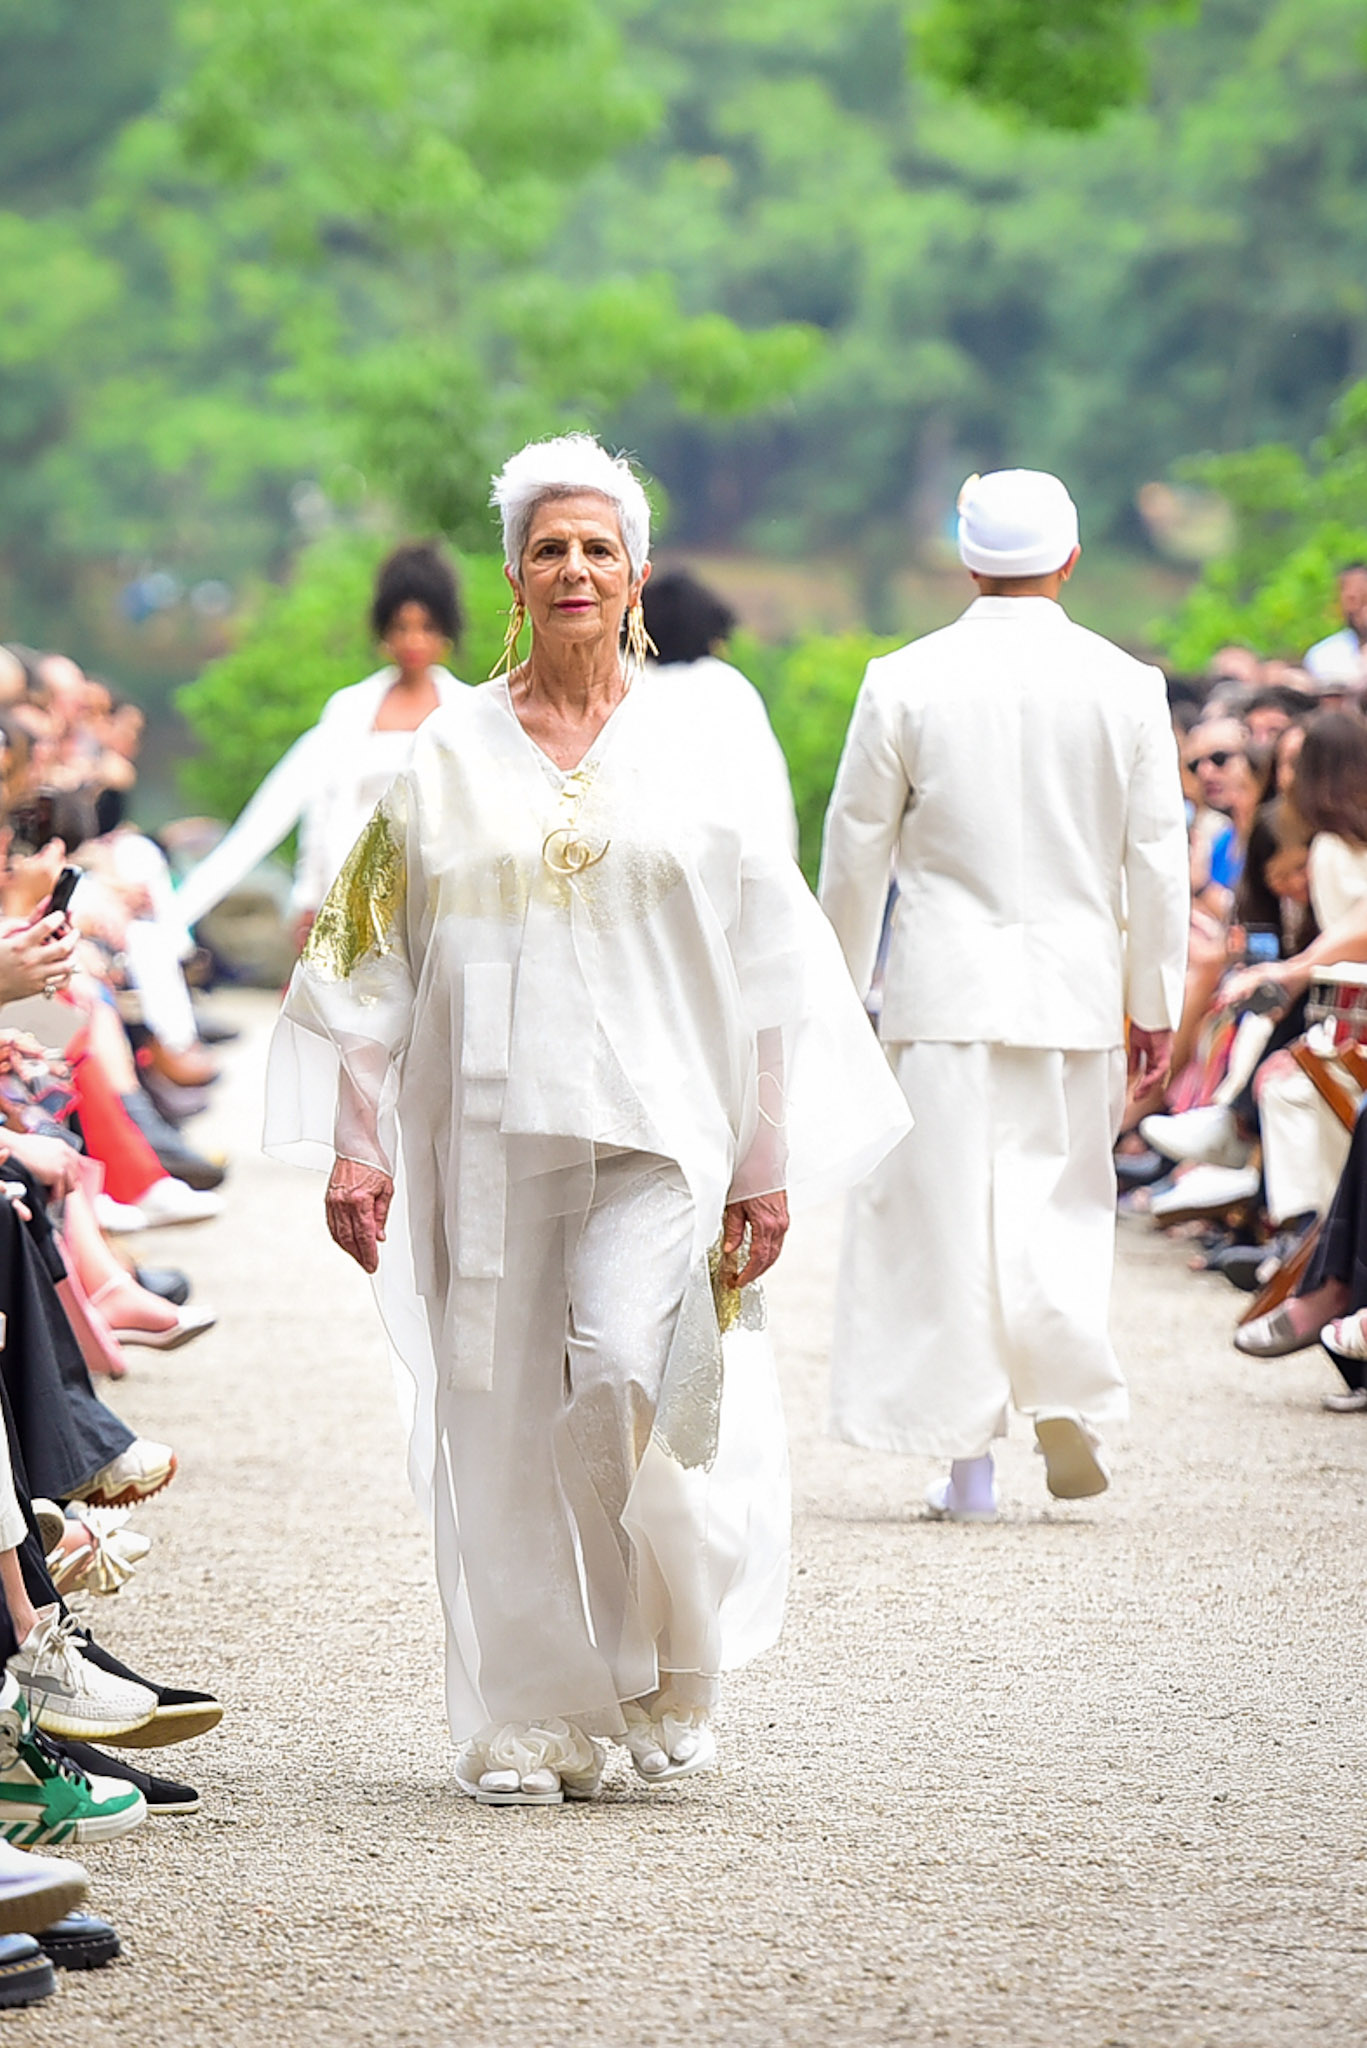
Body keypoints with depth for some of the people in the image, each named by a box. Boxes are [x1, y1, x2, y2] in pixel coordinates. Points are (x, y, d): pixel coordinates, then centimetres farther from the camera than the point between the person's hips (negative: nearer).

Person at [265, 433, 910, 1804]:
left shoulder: (694, 752, 6)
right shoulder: (449, 755, 7)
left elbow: (764, 968, 6)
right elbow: (373, 955, 7)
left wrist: (769, 1162, 1)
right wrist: (355, 1146, 1)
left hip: (655, 1125, -1)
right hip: (491, 1131, 2)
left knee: (623, 1373, -18)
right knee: (504, 1418, -1)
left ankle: (675, 1666, 4)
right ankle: (529, 1724, 9)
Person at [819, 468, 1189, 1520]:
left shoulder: (903, 682, -4)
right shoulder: (1127, 685, -2)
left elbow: (856, 849, 2)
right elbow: (1157, 859, 1)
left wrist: (840, 989, 14)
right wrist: (1155, 1003, 10)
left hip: (947, 980, -1)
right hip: (1076, 983, 1)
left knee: (945, 1210, 4)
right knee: (1064, 1200, 14)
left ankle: (968, 1458, 5)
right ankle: (1071, 1390, -5)